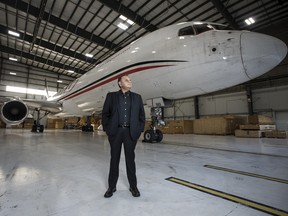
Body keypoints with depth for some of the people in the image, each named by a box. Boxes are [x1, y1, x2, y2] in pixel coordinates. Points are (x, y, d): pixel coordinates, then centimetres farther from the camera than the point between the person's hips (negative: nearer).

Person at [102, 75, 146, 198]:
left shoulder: (137, 97, 9)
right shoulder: (111, 96, 5)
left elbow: (142, 115, 8)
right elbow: (105, 114, 5)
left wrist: (139, 130, 1)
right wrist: (107, 129, -2)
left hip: (131, 132, 1)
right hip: (115, 132, 0)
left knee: (130, 159, 10)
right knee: (114, 159, 11)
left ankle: (133, 186, 25)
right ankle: (112, 186, 27)